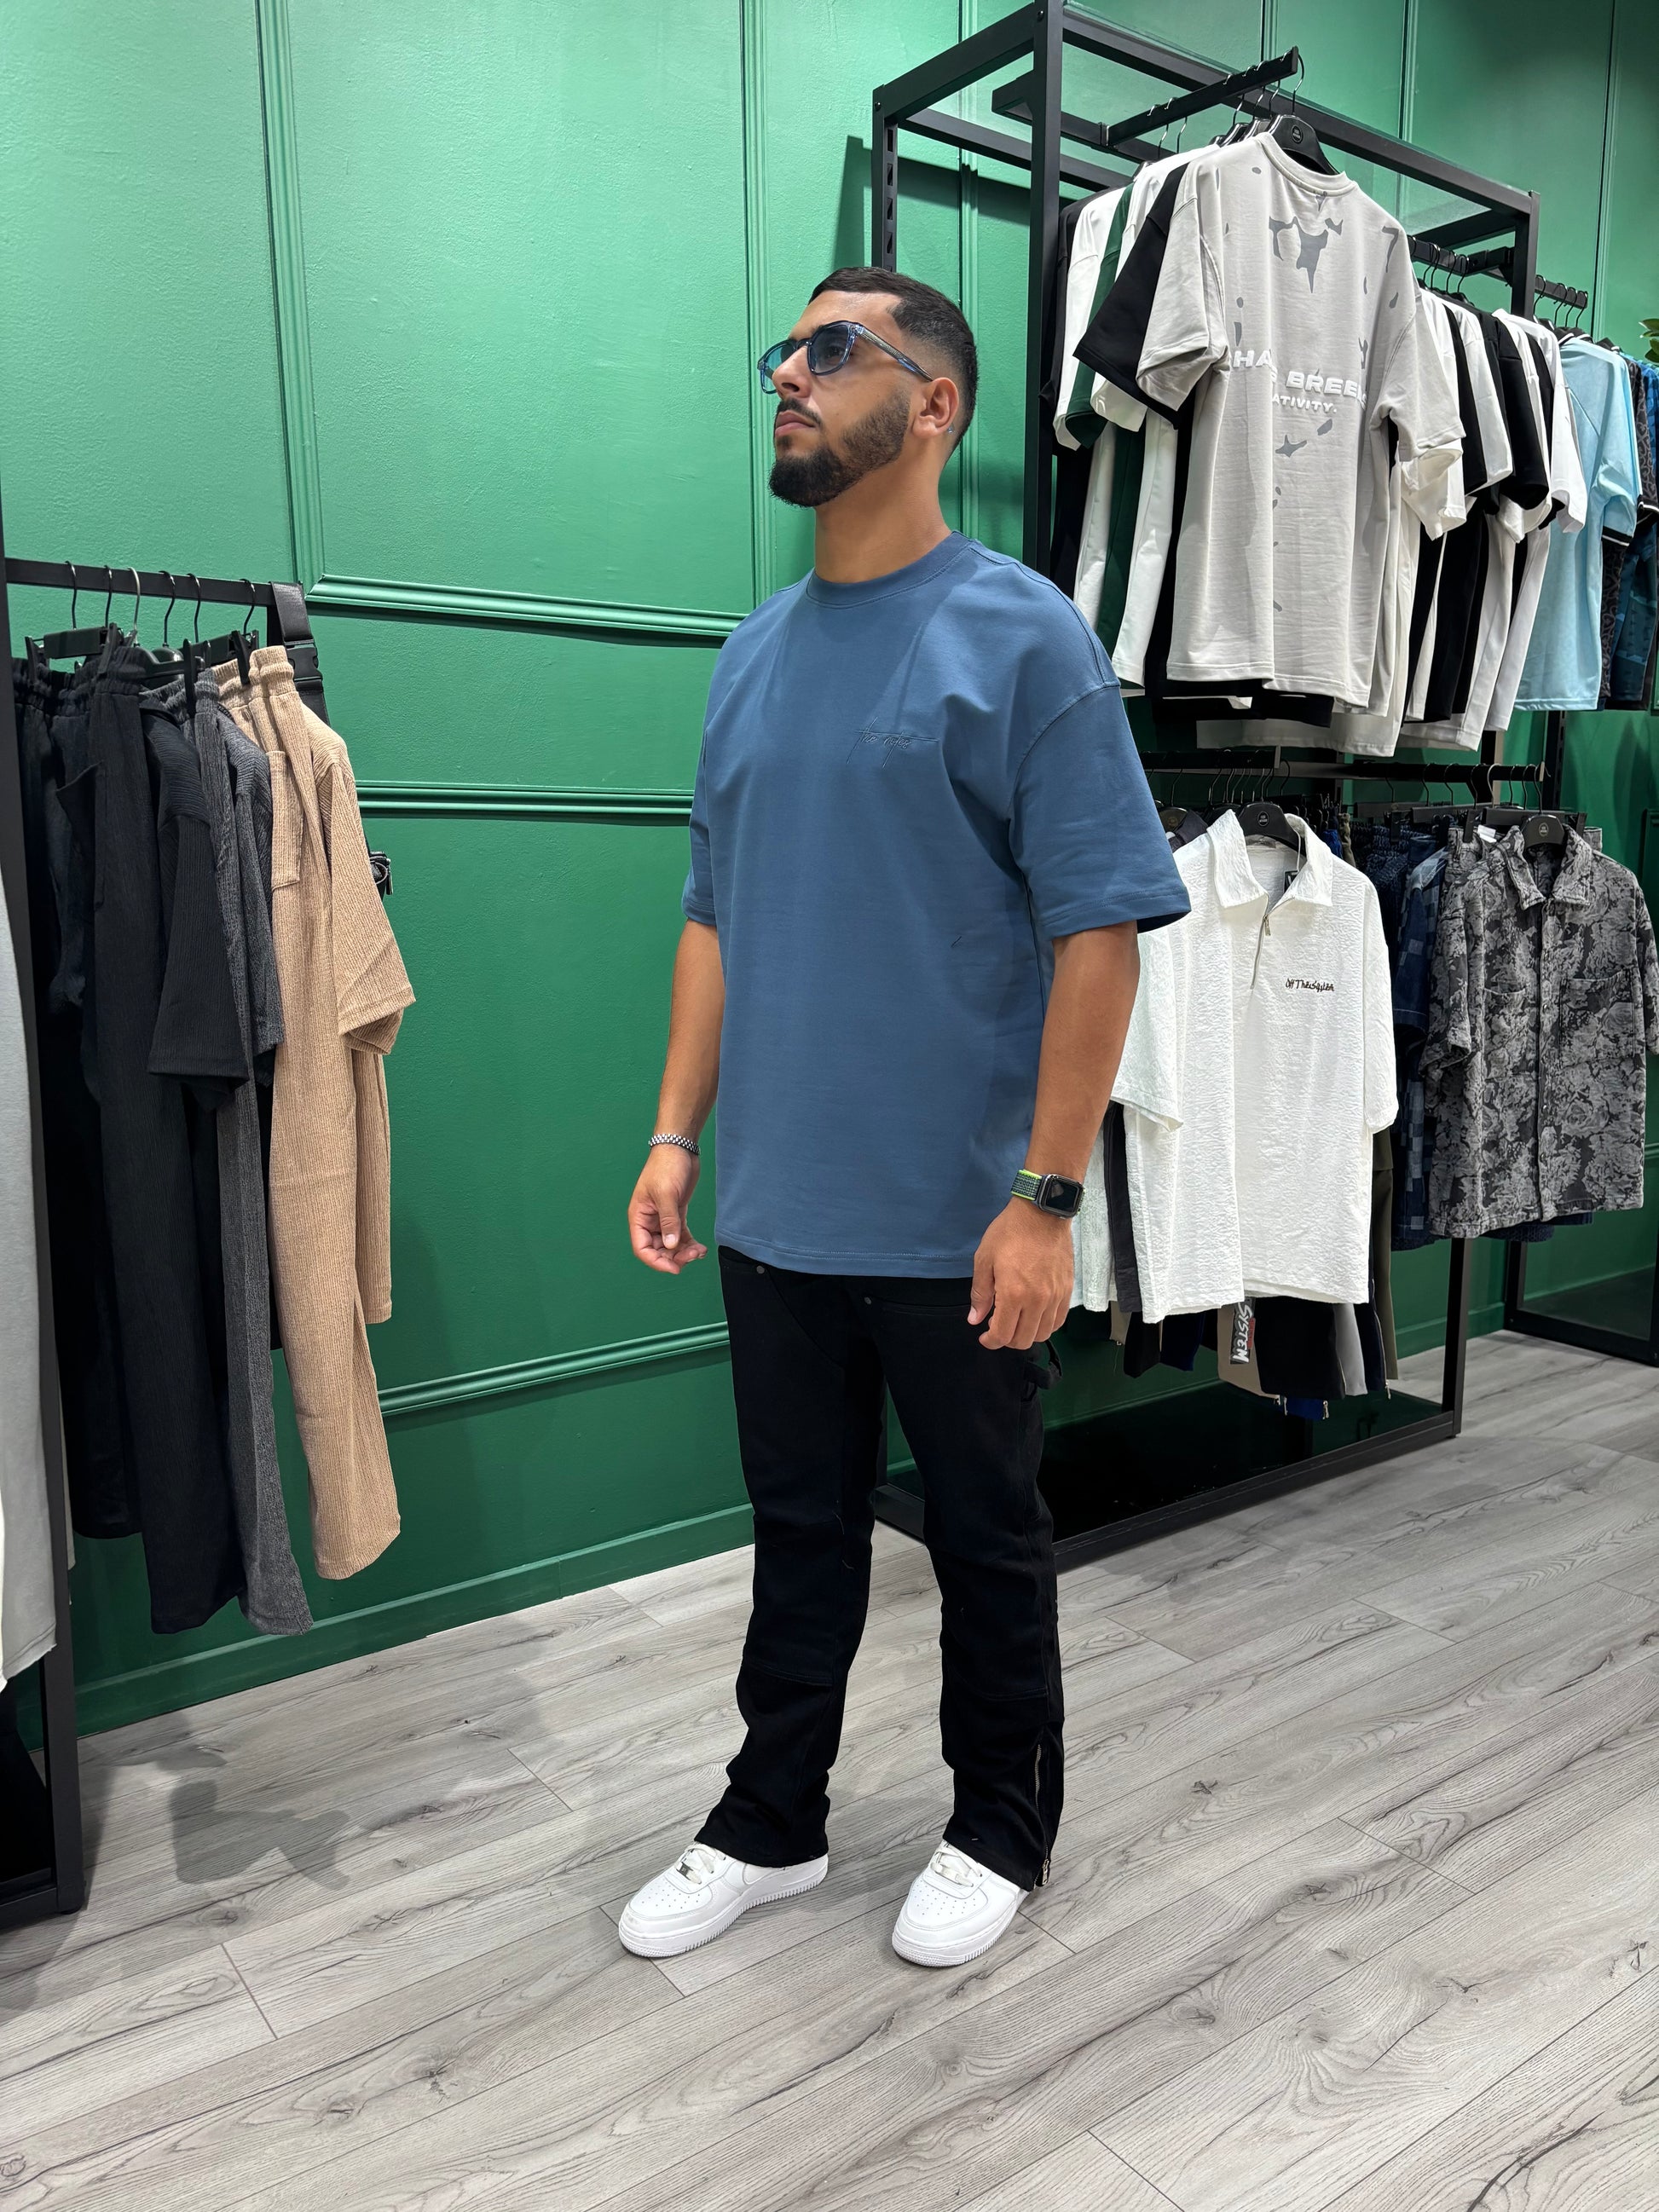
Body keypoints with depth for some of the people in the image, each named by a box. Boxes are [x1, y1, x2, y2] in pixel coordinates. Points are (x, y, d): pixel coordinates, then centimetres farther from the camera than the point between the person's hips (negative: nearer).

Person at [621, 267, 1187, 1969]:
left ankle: (1002, 1829, 37)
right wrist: (677, 1133, 7)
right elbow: (715, 915, 13)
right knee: (799, 1531, 19)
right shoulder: (755, 653, 9)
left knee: (986, 1537, 14)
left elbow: (1097, 931, -13)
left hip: (957, 1230, -5)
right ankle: (770, 1824, 38)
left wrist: (1044, 1199, -17)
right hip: (776, 1213, 5)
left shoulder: (1020, 640, -9)